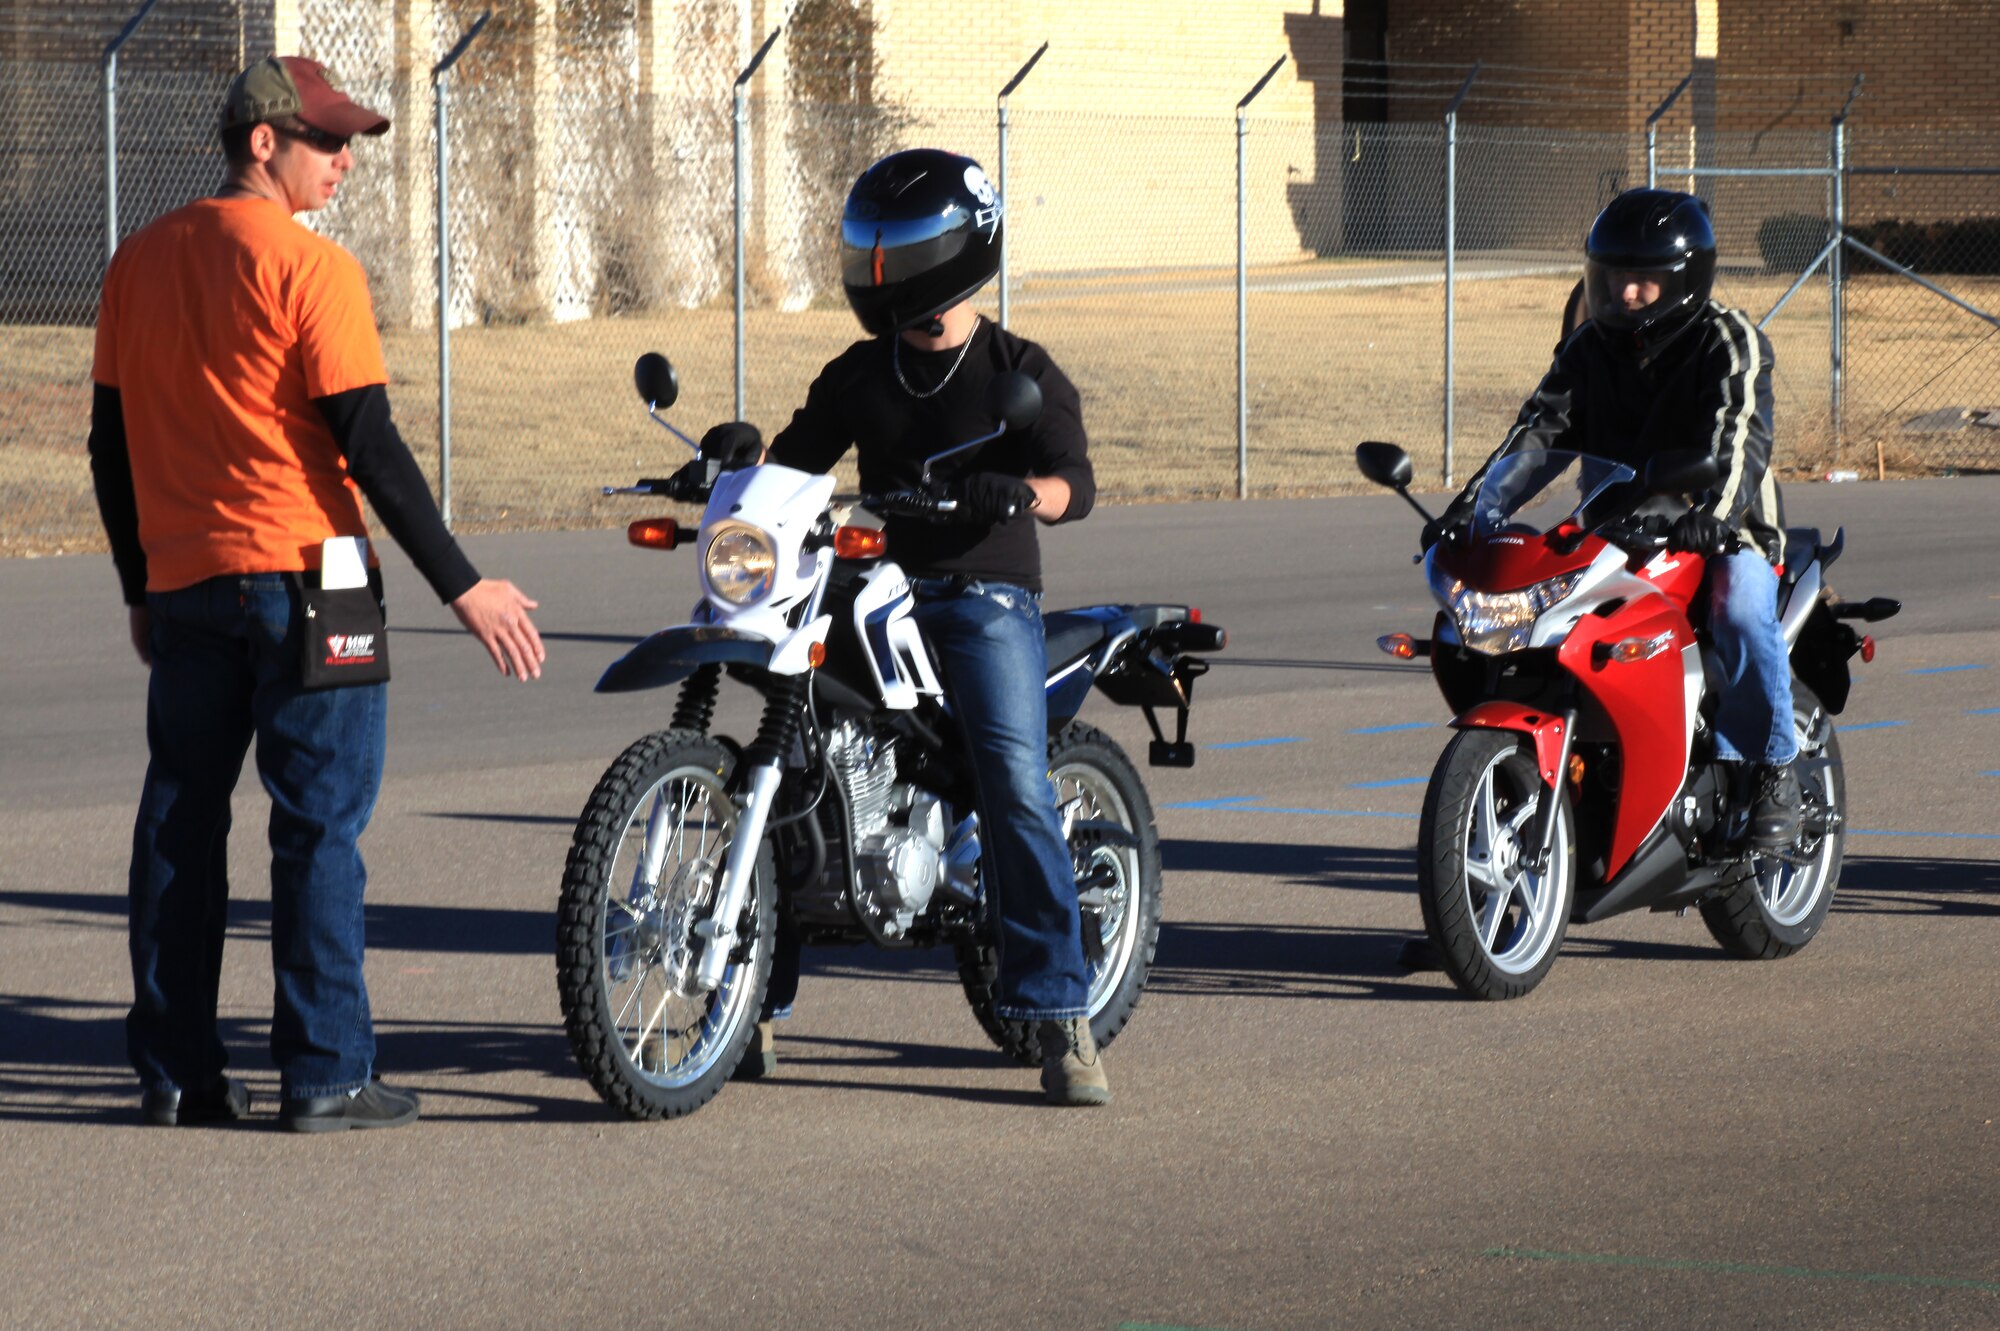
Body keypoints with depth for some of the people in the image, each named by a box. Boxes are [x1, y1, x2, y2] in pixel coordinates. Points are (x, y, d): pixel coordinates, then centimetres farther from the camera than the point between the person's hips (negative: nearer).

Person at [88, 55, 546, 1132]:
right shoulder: (309, 268, -10)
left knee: (180, 823, 11)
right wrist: (461, 586, -9)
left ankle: (174, 1072, 13)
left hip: (182, 586, 6)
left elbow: (111, 444, 14)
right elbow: (371, 447, -13)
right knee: (318, 826, -2)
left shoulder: (141, 263, 10)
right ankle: (323, 1074, -3)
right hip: (299, 576, -6)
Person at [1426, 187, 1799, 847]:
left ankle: (1773, 768, -20)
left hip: (1722, 539, -5)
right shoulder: (1589, 349, 14)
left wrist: (1714, 508, -41)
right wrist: (1469, 506, -14)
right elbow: (1537, 430, 3)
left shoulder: (1730, 342, -3)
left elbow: (1739, 433, -20)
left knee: (1740, 602, -37)